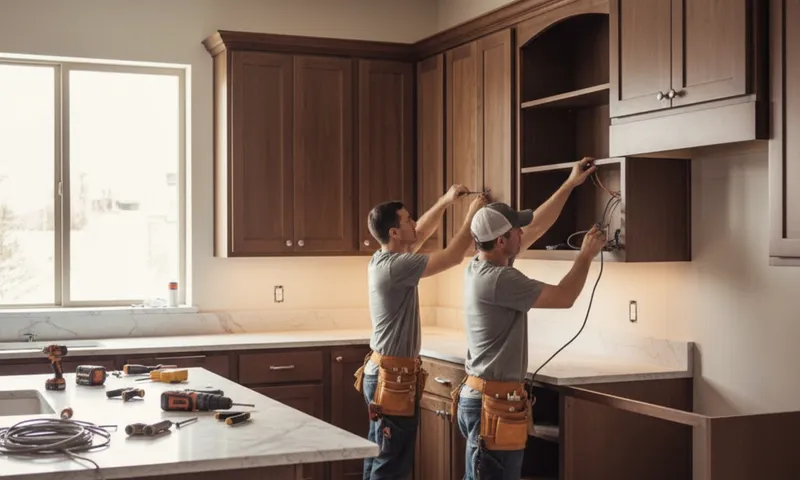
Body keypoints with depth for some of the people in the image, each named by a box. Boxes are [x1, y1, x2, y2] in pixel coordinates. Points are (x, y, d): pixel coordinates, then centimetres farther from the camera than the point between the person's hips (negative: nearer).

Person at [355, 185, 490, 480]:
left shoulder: (382, 259, 8)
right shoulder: (396, 266, -21)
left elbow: (421, 234, 22)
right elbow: (454, 256, -21)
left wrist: (445, 202, 14)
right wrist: (472, 214, -9)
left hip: (382, 372, 10)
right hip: (394, 377, -10)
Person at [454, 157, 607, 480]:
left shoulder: (481, 266, 8)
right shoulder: (497, 280, -21)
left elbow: (537, 226, 16)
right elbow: (564, 297, -14)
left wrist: (570, 184, 19)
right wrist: (587, 254, 1)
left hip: (481, 396, 10)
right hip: (495, 402, -10)